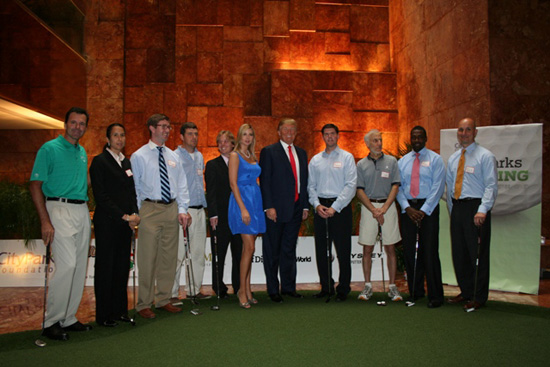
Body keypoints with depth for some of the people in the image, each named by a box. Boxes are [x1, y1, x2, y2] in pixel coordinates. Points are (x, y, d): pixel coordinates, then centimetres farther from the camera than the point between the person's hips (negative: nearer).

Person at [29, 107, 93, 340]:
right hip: (60, 210, -7)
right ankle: (51, 322, -1)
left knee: (80, 267, 7)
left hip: (82, 212, 7)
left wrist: (85, 211, 12)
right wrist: (45, 221, -15)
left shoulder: (82, 152, 16)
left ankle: (68, 318, 18)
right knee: (67, 265, -14)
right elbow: (35, 186, -8)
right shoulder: (49, 149, -4)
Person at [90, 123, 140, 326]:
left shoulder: (127, 162, 16)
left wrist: (134, 214, 2)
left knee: (122, 267, 9)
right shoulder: (99, 161, -4)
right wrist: (124, 216, -13)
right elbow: (100, 195, -11)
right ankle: (104, 315, 10)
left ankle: (120, 310, 19)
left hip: (125, 224, 6)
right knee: (105, 268, 1)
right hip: (107, 223, -6)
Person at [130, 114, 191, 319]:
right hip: (150, 209, -5)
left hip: (172, 209, 5)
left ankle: (163, 300, 23)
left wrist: (182, 209, 1)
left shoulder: (173, 156, 12)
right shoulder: (139, 156, -1)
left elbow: (181, 185, 11)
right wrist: (137, 213, -6)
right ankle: (144, 304, 11)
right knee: (148, 258, -2)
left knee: (169, 257, 10)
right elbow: (134, 187, -2)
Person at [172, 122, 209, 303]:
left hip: (199, 210, 7)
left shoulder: (199, 156, 16)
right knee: (178, 254, -6)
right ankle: (172, 293, 2)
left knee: (198, 252, 10)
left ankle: (195, 289, 20)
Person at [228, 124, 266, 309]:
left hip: (255, 200, 7)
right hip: (241, 200, -7)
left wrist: (258, 205, 9)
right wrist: (243, 208, -17)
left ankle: (247, 290, 14)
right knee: (249, 247, -11)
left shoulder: (253, 157, 18)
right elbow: (233, 183, -10)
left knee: (248, 249, 8)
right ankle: (242, 291, 0)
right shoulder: (235, 155, -3)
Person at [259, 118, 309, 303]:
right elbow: (264, 181, -7)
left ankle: (288, 287, 23)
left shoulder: (301, 153, 16)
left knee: (289, 250, 13)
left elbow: (304, 180, 16)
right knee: (272, 252, 4)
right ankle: (273, 290, 14)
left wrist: (305, 206, 10)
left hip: (295, 209, 5)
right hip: (276, 210, -5)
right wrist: (269, 207, -14)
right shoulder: (268, 152, -2)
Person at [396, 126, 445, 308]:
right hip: (407, 208, 4)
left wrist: (424, 210, -14)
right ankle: (415, 292, 18)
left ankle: (435, 296, 5)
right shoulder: (402, 161, 14)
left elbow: (438, 187, -6)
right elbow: (398, 187, 8)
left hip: (428, 208, -3)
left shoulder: (435, 159, 3)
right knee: (409, 251, 5)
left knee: (430, 251, -4)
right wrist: (407, 208, -8)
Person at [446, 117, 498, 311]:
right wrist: (452, 210, 13)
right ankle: (466, 291, 23)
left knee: (478, 254, 0)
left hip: (476, 207, -6)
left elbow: (491, 186, -10)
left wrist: (482, 210, -21)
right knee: (459, 253, 9)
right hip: (457, 208, 6)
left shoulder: (485, 156, -3)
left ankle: (479, 297, 11)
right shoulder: (453, 158, 16)